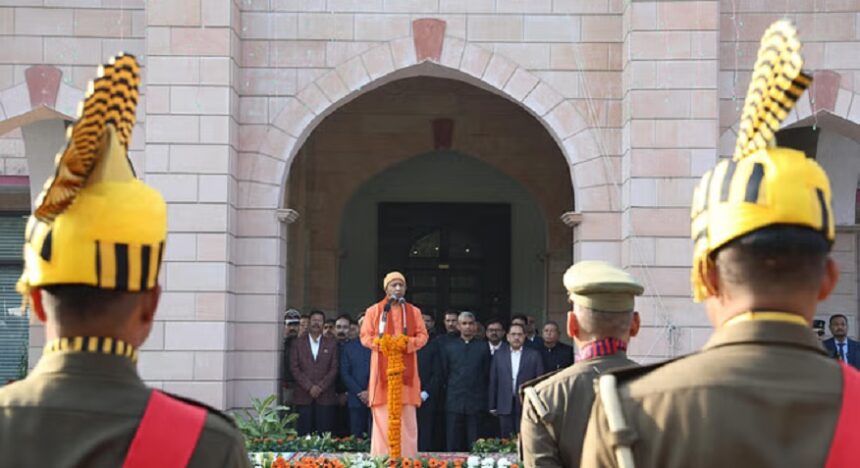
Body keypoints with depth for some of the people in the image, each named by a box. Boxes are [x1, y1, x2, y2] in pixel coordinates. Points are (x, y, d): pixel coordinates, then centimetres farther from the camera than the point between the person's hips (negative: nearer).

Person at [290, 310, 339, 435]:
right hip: (303, 396, 0)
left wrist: (320, 387, -8)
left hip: (325, 396, 0)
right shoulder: (298, 343, 11)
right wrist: (309, 387, -8)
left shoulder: (331, 344, 11)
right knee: (303, 434, -3)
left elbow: (334, 368, 4)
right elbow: (294, 368, 2)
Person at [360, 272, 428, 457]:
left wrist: (408, 343, -12)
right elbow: (365, 337, 4)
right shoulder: (373, 311, 8)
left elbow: (422, 336, 8)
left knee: (407, 417, -3)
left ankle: (408, 457, -2)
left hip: (405, 368, 2)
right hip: (383, 368, -1)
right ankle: (381, 458, -5)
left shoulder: (414, 312, 14)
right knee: (382, 416, -6)